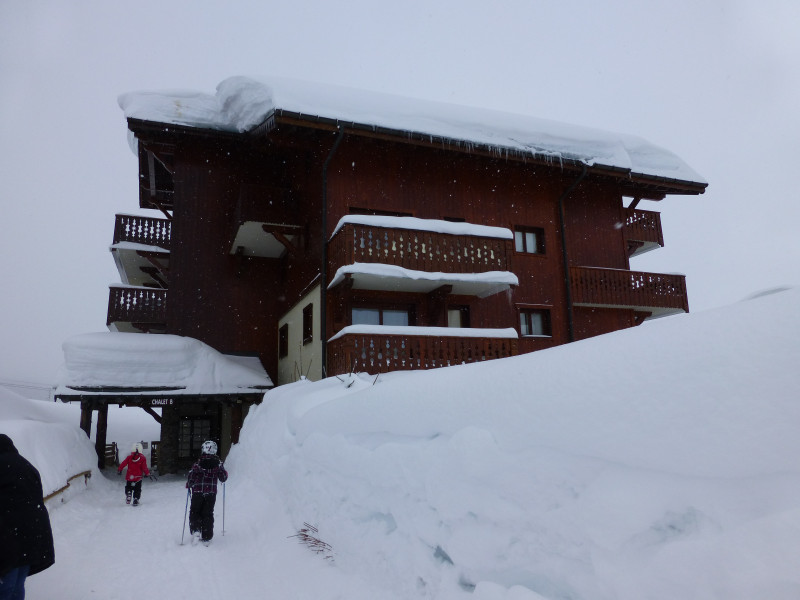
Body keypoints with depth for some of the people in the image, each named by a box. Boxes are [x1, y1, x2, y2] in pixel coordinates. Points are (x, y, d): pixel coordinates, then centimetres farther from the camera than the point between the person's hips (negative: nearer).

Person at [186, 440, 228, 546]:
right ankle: (207, 538, 12)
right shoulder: (218, 463, -4)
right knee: (207, 514, 11)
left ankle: (196, 531, -5)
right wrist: (224, 473, 24)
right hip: (211, 493, 2)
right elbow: (223, 478, 1)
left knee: (195, 512, 15)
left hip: (197, 492, -1)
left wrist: (189, 485, 14)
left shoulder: (198, 463, -9)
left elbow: (191, 477, -6)